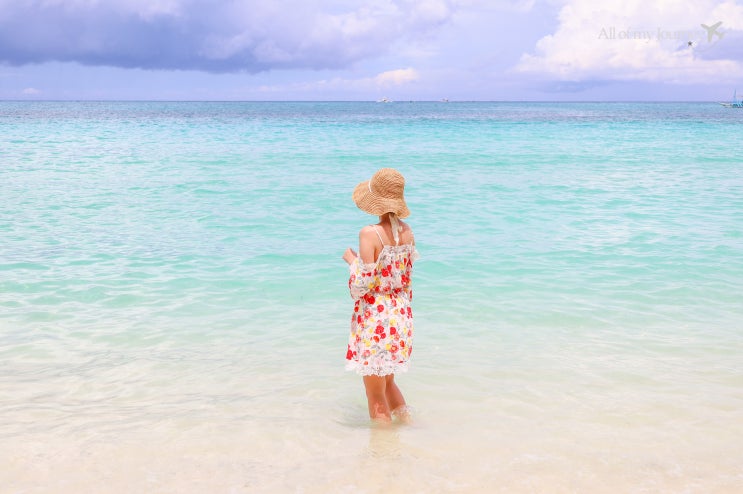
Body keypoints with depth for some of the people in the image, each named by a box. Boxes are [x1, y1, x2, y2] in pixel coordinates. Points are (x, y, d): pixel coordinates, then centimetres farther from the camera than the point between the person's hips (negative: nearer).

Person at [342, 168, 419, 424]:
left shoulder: (370, 233, -19)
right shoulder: (406, 231, 1)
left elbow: (361, 286, -20)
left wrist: (351, 259, -3)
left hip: (374, 317, -7)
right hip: (401, 316, 7)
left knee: (376, 396, 7)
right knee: (387, 381, 27)